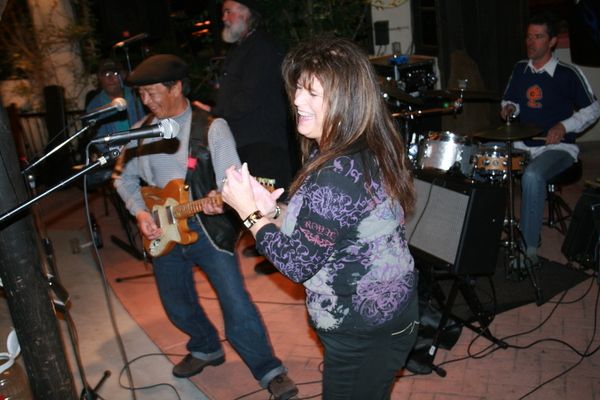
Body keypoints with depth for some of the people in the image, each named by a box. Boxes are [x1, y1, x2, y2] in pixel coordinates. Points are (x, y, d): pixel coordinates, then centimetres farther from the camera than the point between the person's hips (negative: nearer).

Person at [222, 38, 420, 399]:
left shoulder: (336, 175, -31)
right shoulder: (371, 152, -1)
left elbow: (297, 264, -24)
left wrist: (250, 212, -15)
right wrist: (271, 211, -5)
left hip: (363, 336, -9)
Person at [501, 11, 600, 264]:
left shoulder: (568, 74, -7)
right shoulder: (520, 69, 8)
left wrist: (565, 126, -15)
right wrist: (509, 108, -2)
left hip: (557, 148, -5)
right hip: (522, 144, 6)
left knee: (532, 176, -36)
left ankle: (529, 248, -24)